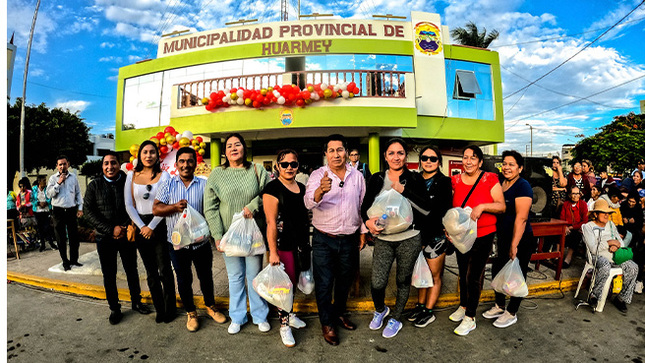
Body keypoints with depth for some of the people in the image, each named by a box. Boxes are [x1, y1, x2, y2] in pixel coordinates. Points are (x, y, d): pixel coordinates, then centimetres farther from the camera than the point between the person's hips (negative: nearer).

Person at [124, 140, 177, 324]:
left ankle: (170, 309, 14)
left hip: (160, 226, -3)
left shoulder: (164, 176, -2)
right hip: (140, 227, 3)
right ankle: (159, 309, 23)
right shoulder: (132, 176, 7)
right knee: (151, 272, 11)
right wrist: (142, 227, -6)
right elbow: (129, 205, 4)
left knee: (164, 270, -2)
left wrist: (151, 227, -11)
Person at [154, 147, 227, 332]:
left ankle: (210, 306, 38)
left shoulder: (204, 185, -2)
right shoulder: (168, 185, 0)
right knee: (183, 280, 14)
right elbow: (156, 209, -4)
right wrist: (174, 207, -21)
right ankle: (191, 313, 33)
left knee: (206, 277, 15)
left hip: (201, 242, 0)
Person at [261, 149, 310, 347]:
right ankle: (284, 325, 22)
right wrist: (273, 252, -19)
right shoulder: (273, 188, -13)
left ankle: (289, 314, 40)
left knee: (293, 280, 20)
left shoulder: (301, 188, 9)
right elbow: (271, 222, -17)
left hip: (301, 243, 7)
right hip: (283, 244, -7)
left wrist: (306, 242, 17)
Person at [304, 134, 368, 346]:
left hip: (350, 240, 3)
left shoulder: (357, 176, 3)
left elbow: (362, 206, 11)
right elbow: (309, 202, -25)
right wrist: (320, 190, -46)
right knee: (324, 284, 6)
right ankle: (327, 324, 28)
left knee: (345, 281, 19)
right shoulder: (318, 175, -8)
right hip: (324, 240, -3)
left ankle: (339, 313, 43)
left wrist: (363, 232, 10)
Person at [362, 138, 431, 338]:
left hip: (409, 239, 0)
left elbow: (426, 208, -9)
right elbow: (365, 205, 5)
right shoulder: (377, 179, 4)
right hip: (383, 239, 1)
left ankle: (396, 318, 38)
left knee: (403, 281, 14)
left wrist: (403, 190, -18)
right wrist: (368, 221, -16)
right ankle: (380, 310, 32)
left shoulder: (414, 179, -1)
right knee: (377, 283, -2)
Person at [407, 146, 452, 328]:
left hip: (435, 236, -4)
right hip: (417, 235, 4)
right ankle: (420, 305, 33)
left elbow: (444, 211, -11)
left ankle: (429, 312, 22)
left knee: (435, 276, 10)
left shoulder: (444, 182, -7)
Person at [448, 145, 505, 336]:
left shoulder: (490, 179, -9)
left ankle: (470, 318, 16)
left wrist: (482, 207, -26)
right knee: (463, 273, 17)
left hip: (483, 236, -4)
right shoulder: (455, 181, 1)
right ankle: (463, 306, 38)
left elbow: (502, 206, -10)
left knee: (474, 276, 1)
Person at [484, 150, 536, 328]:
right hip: (502, 238, 8)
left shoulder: (522, 186, -16)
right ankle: (499, 306, 36)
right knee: (497, 271, 16)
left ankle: (511, 313, 24)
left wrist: (514, 245, -23)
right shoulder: (501, 184, 7)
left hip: (520, 240, -8)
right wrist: (495, 237, 13)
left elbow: (521, 218, -22)